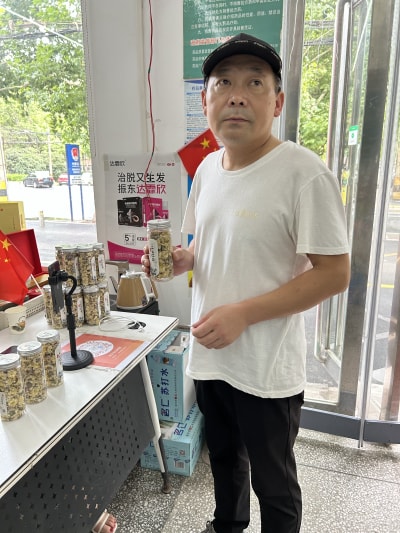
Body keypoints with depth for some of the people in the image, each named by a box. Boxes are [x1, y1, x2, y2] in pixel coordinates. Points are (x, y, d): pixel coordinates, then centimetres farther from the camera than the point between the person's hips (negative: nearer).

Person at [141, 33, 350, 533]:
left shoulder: (303, 173, -19)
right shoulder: (208, 167, 4)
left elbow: (334, 273, -19)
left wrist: (242, 313, -23)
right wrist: (181, 259, -7)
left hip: (266, 371, -6)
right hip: (209, 354, 7)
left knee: (273, 484, 18)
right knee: (223, 458, 30)